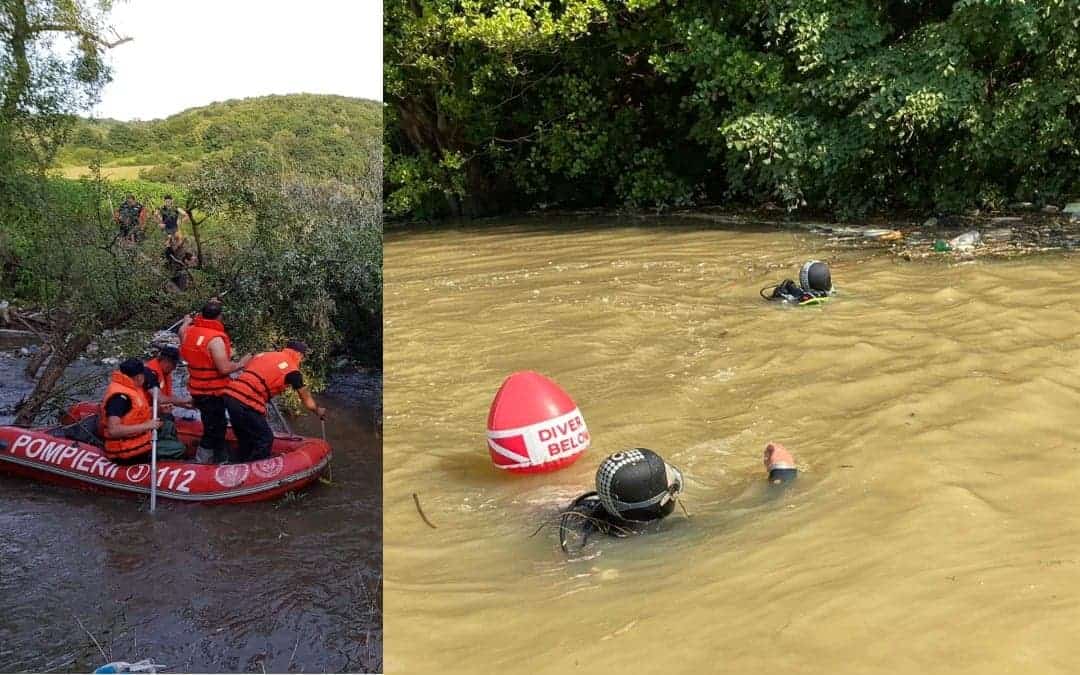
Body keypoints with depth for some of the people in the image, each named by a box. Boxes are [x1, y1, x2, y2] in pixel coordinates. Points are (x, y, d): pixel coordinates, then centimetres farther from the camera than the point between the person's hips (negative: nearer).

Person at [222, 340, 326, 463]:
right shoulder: (292, 369, 4)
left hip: (230, 394, 8)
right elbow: (306, 398, 16)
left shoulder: (263, 354, 22)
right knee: (265, 439, 7)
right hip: (246, 403, -8)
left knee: (245, 439, 23)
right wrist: (318, 411, 35)